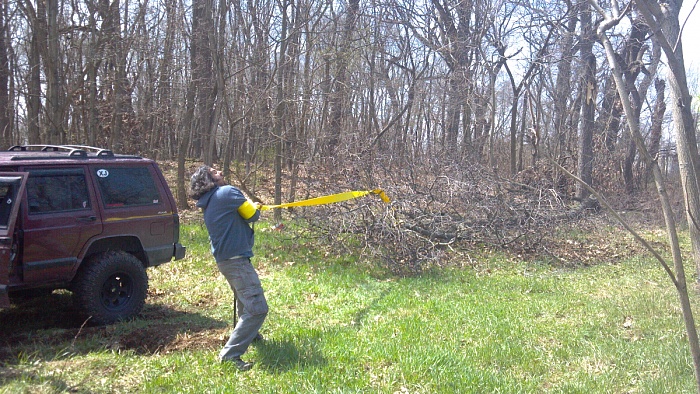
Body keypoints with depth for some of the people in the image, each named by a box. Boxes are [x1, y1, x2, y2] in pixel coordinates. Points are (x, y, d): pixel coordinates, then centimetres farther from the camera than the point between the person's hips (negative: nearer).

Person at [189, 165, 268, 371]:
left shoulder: (208, 203, 12)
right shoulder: (227, 192, -13)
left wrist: (252, 207, 8)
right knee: (257, 308, -13)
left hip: (224, 259, 10)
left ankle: (249, 334, 50)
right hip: (236, 259, -10)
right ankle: (230, 354, -14)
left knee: (245, 300, 31)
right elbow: (252, 215, -6)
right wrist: (255, 207, 15)